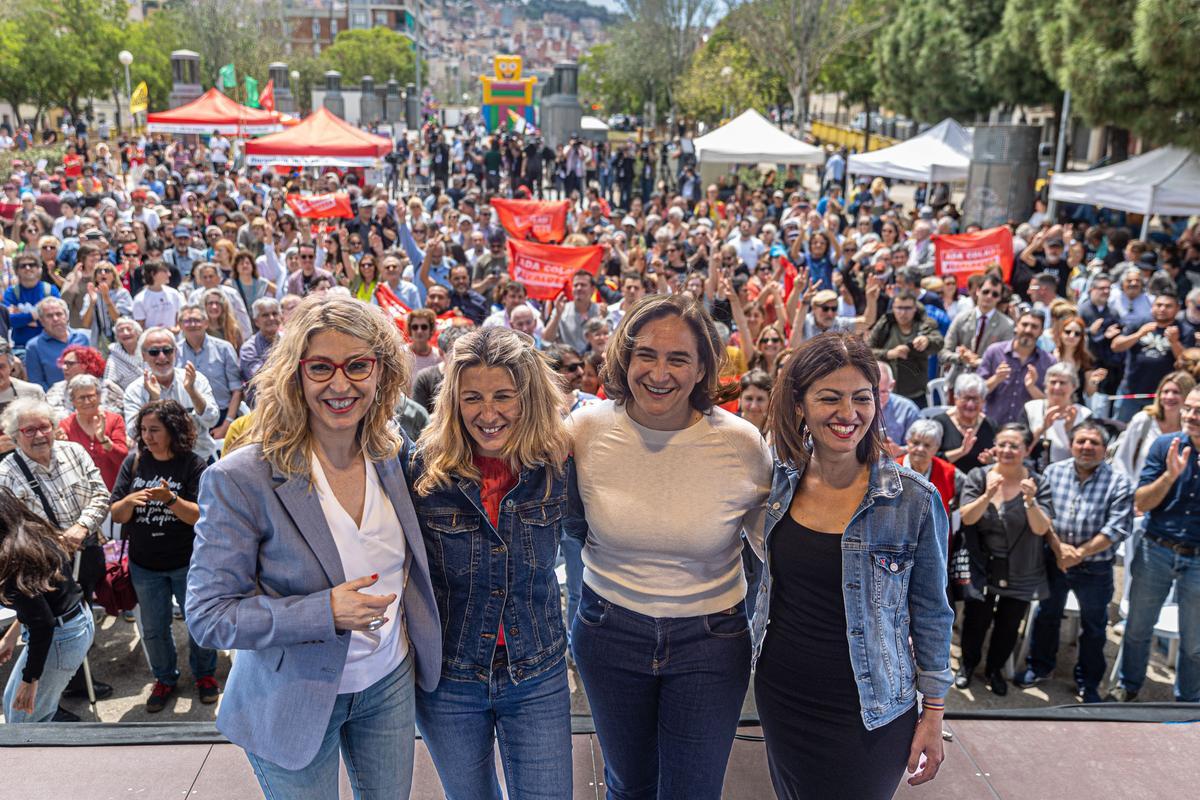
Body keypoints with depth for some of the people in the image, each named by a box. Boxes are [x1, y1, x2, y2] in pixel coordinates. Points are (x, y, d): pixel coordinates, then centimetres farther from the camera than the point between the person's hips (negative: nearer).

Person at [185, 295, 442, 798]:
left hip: (390, 682, 4)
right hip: (295, 702, -4)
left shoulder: (389, 456, -5)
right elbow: (207, 617, -19)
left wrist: (422, 647, 4)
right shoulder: (241, 479, -21)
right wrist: (325, 612, -28)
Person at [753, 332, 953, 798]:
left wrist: (933, 713, -2)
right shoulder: (777, 480, -5)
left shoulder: (914, 499, -14)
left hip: (868, 712, -3)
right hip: (781, 695, 4)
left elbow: (931, 613, -4)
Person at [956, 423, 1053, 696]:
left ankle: (995, 669, 39)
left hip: (1021, 574, 1)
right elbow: (967, 517, -16)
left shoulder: (1038, 484, -9)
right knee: (975, 622, 10)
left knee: (1009, 626, 14)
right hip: (982, 568, 0)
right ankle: (968, 663, 38)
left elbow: (1041, 528, -16)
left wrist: (1030, 501, -33)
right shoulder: (978, 476, -8)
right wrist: (988, 495, -32)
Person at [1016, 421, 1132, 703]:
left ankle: (1088, 684, 31)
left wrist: (1080, 552, -19)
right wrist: (1058, 547, -17)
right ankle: (1039, 666, 38)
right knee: (1047, 615, 18)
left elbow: (1118, 528, -16)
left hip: (1095, 568, -2)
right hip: (1054, 561, 2)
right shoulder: (1053, 472, -3)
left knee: (1093, 626, 13)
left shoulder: (1118, 482, -12)